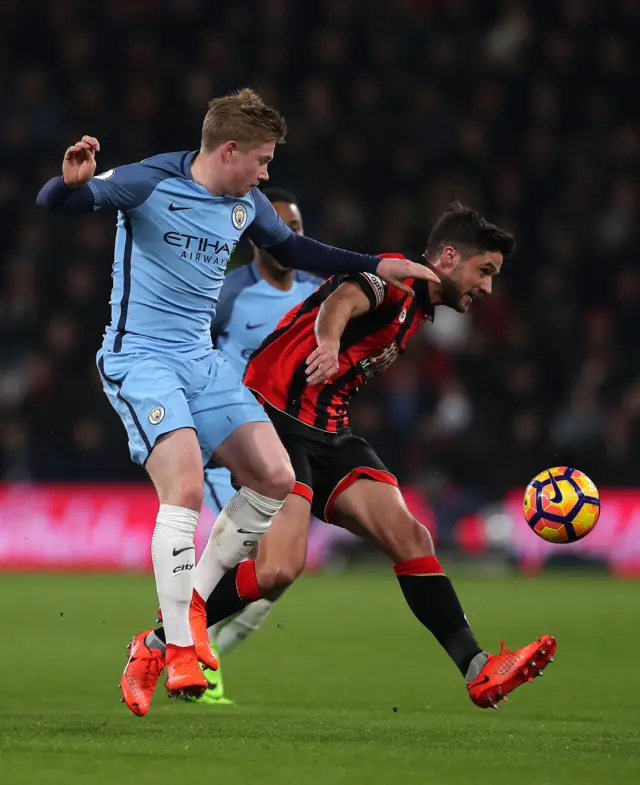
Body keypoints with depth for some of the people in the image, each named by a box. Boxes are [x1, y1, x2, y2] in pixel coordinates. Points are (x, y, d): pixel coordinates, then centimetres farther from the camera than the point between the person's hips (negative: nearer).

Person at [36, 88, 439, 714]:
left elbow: (290, 249, 24)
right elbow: (53, 205, -18)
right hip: (140, 357, -7)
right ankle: (178, 650, -15)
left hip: (202, 360, 8)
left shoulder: (246, 205, 6)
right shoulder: (150, 184, -14)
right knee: (185, 486, -24)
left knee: (275, 478, -1)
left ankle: (190, 603, 13)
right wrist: (72, 180, -42)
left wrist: (375, 266, 22)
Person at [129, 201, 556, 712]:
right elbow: (345, 299, -35)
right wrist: (328, 342, -56)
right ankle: (157, 644, -4)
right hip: (276, 416, -9)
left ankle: (478, 671, -11)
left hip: (329, 432, 9)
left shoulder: (419, 311, 20)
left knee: (410, 537, -9)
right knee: (280, 569, -21)